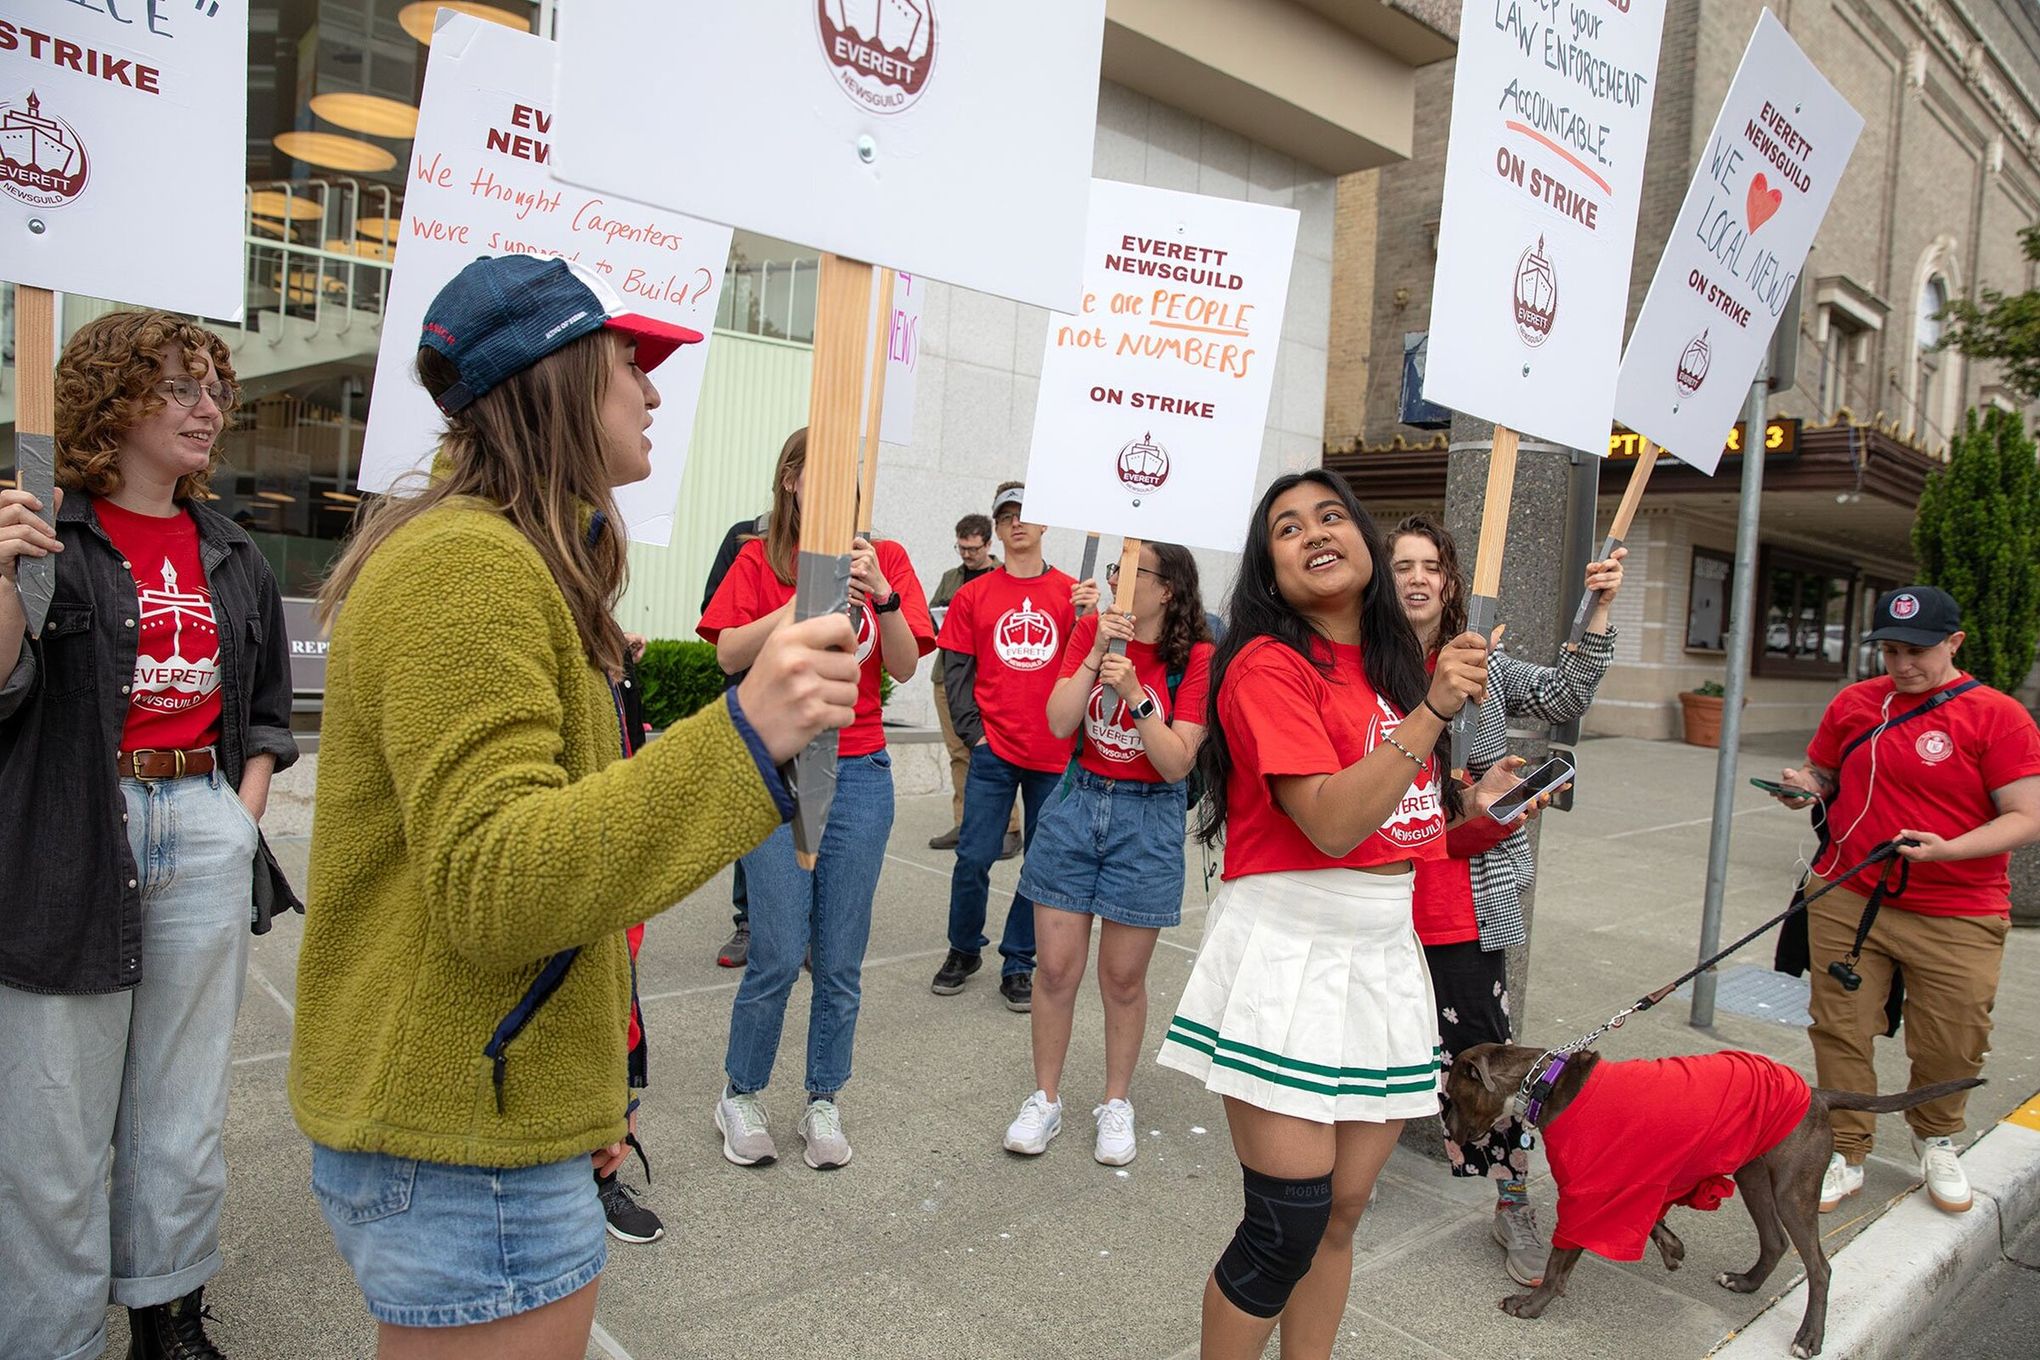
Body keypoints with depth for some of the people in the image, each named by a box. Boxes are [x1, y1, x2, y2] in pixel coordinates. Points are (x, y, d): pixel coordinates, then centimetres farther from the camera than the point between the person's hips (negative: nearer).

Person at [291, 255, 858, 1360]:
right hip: (465, 1149, -10)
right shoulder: (468, 566, -20)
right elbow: (491, 884, -27)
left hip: (476, 1115, 10)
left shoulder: (512, 561, 15)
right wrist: (743, 734, -35)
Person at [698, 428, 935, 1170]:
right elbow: (729, 654, -12)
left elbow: (904, 667, -4)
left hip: (859, 771, 2)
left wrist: (882, 595, -20)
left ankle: (824, 1101, 25)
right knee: (779, 952, -2)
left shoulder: (885, 557, 5)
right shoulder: (761, 559, 2)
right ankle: (739, 1095, 21)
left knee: (841, 956, 8)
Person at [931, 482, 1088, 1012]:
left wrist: (1088, 618, -15)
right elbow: (956, 670, 6)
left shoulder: (1072, 593, 4)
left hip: (1055, 755, 1)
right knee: (974, 857, 1)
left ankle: (1018, 964, 22)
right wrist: (973, 731, -3)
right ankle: (964, 951, 23)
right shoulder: (974, 596, 5)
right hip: (994, 752, 0)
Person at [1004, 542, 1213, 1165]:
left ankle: (1116, 1103, 29)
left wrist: (1136, 693, -24)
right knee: (1055, 968, 6)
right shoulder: (1091, 630, 0)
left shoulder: (1197, 658, -9)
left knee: (1124, 977, 8)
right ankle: (1046, 1098, 24)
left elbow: (1177, 764, -14)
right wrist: (1096, 656, -19)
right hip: (1077, 805, 2)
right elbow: (1059, 724, -9)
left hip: (1148, 821, -2)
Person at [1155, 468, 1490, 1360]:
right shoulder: (1269, 665, -11)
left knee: (1344, 1211, 13)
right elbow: (1332, 824, -21)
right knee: (1287, 1229, -4)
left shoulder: (1392, 662, 13)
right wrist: (1433, 709, -24)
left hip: (1384, 954, 7)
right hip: (1288, 950, -7)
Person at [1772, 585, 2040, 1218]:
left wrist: (1948, 849, -25)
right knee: (1841, 1031, 5)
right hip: (1846, 901, 3)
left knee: (1952, 1047, 8)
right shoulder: (1853, 703, 6)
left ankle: (1934, 1140, 37)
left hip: (1956, 919, -3)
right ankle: (1846, 1155, 21)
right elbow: (1825, 776, 20)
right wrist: (1806, 786, -4)